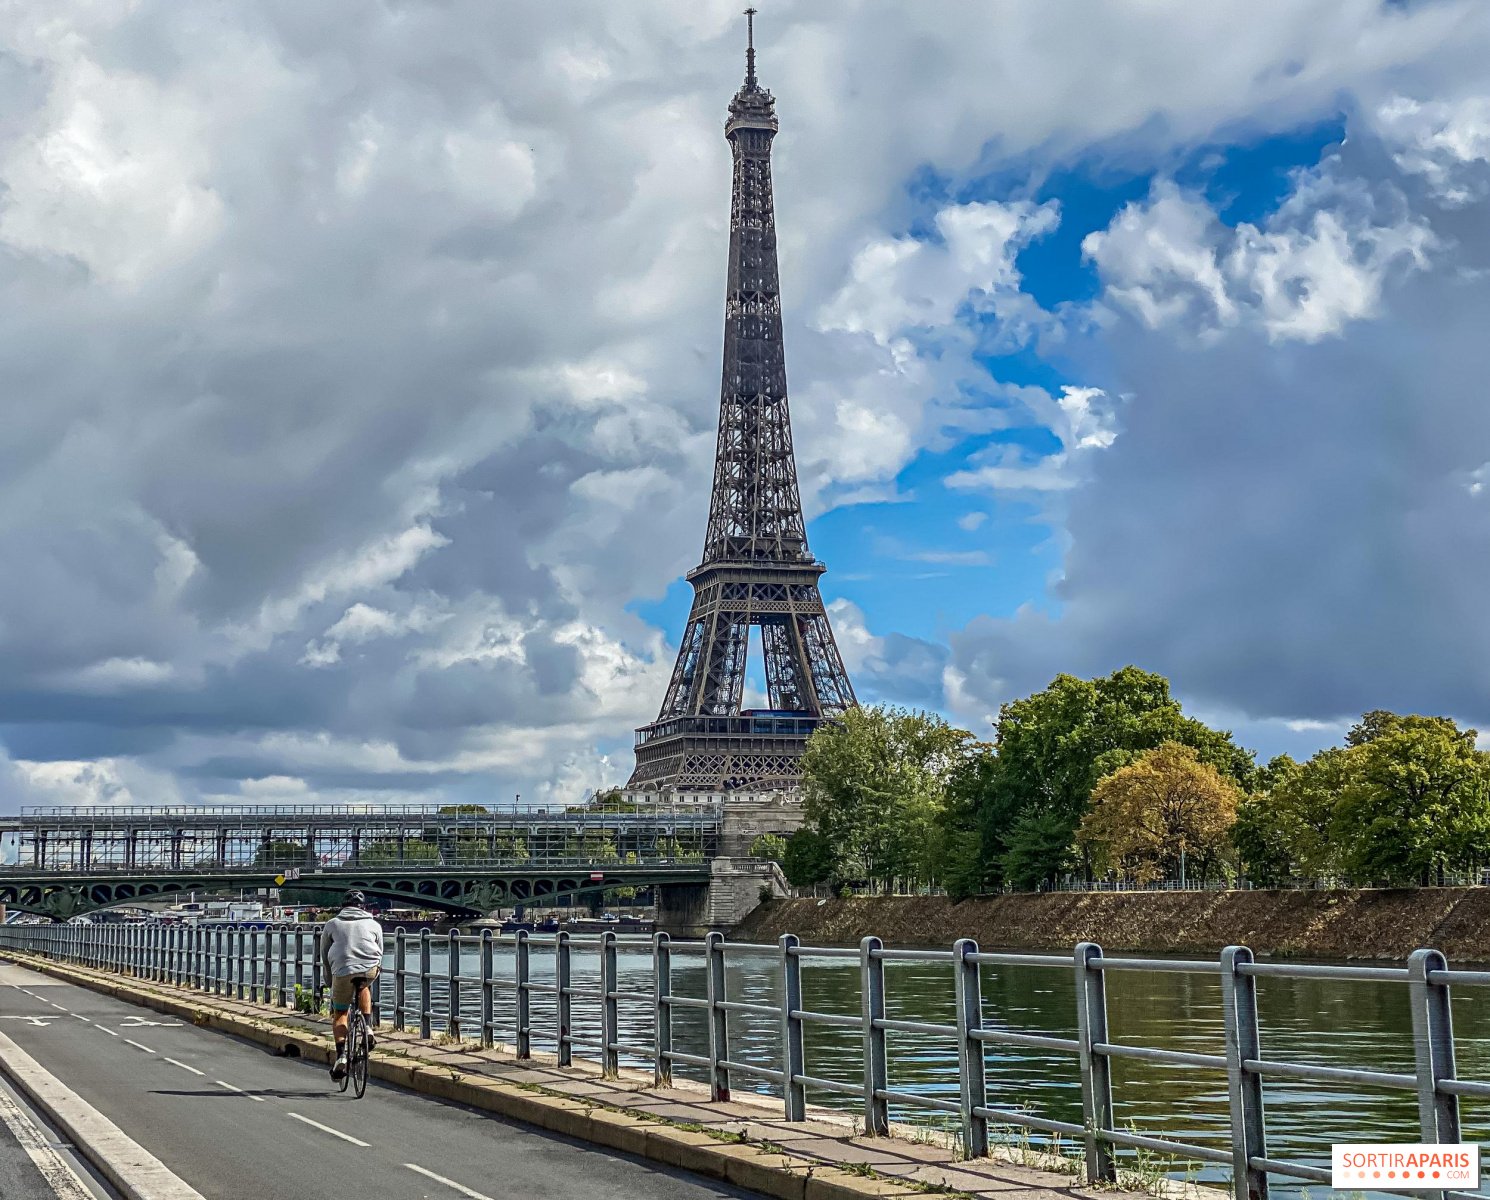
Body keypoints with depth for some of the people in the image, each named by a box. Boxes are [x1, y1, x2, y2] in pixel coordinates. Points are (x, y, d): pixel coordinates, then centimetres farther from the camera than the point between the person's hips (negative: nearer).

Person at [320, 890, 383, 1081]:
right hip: (370, 970, 1)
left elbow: (325, 956, 25)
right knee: (364, 988, 35)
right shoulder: (374, 924, 23)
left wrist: (331, 980, 35)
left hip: (342, 972, -1)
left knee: (339, 1014, 15)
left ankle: (341, 1055, -2)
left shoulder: (332, 924, 23)